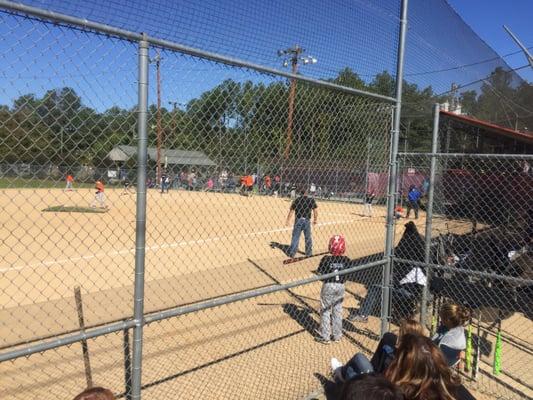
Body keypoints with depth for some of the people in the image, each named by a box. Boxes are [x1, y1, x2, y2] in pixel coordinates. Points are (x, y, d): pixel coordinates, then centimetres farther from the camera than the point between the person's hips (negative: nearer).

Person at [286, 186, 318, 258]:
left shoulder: (296, 200, 0)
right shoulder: (311, 200, 0)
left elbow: (291, 211, -3)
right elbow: (315, 211, -3)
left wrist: (288, 221, 3)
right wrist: (315, 220, 9)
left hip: (298, 220, 0)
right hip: (307, 220, 0)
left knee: (295, 237, 5)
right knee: (308, 238, 14)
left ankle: (292, 253, 4)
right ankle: (309, 253, 23)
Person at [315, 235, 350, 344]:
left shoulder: (326, 259, -17)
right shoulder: (346, 260, -8)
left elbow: (320, 274, -11)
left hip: (328, 286, -3)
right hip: (340, 286, 3)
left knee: (325, 311, 8)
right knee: (338, 311, 15)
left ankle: (325, 336, 13)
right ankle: (337, 335, 25)